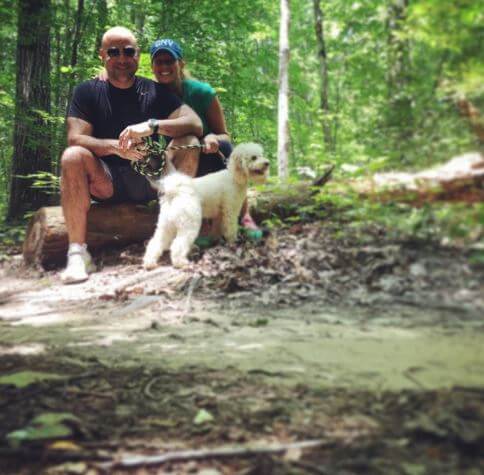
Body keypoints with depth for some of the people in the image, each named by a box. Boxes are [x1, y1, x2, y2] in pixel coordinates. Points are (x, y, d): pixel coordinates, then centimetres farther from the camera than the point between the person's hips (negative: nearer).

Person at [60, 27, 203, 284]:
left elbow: (195, 124, -8)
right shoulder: (87, 92, 4)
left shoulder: (155, 91, 6)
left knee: (189, 143, -21)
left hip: (150, 179, 1)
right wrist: (115, 147, -27)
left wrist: (152, 125, -24)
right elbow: (75, 139, -10)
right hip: (105, 182, -1)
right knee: (73, 157, -30)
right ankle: (77, 253, -31)